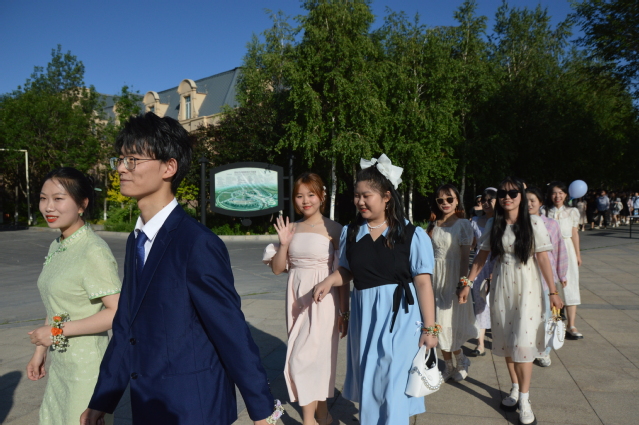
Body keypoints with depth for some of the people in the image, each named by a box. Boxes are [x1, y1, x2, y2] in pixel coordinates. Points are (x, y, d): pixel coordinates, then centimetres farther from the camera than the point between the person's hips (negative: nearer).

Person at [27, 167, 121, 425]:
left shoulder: (94, 251, -20)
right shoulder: (56, 247, 7)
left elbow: (118, 313, -25)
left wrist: (57, 331, -19)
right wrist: (40, 351, 16)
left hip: (88, 368, -8)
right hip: (60, 367, 8)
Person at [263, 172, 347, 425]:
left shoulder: (334, 229, -8)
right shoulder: (292, 229, 6)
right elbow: (277, 269, 8)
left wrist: (344, 311, -6)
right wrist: (284, 243, -9)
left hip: (323, 300, -5)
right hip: (297, 299, 5)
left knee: (303, 359, -6)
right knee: (316, 357, 15)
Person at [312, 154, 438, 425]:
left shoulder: (412, 235, -10)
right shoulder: (350, 233, 2)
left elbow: (423, 282, -10)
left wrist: (429, 328, -10)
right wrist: (329, 281, -8)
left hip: (400, 316, -4)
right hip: (364, 315, 4)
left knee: (394, 383, 3)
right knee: (367, 380, 18)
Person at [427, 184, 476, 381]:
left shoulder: (463, 224, -7)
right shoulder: (433, 225, 9)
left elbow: (465, 255, -11)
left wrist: (463, 282, -17)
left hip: (453, 277, -5)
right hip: (435, 277, 5)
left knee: (450, 322, -1)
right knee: (440, 322, 8)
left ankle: (459, 361, 23)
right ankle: (450, 364, 22)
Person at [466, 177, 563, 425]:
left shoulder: (534, 224, -7)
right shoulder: (493, 225, 2)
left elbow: (542, 258, -7)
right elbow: (481, 256, 6)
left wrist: (553, 292, -6)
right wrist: (468, 283, 4)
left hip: (526, 286, -3)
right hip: (501, 286, 3)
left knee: (523, 341, -4)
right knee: (506, 340, 10)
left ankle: (524, 398, 8)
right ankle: (515, 388, 26)